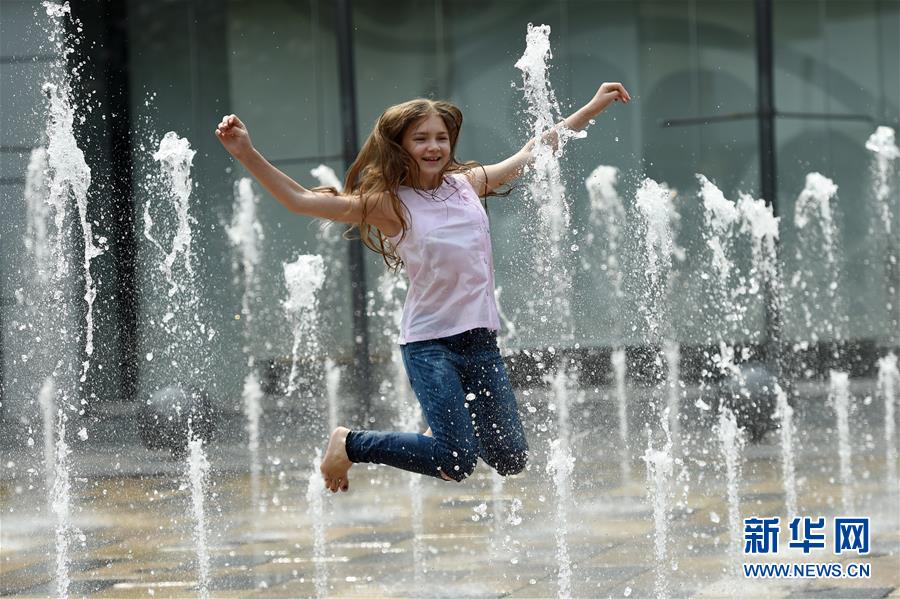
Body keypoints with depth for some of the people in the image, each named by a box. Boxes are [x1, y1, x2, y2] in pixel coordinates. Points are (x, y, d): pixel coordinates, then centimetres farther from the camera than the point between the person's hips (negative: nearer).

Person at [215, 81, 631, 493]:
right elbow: (302, 200, -13)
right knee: (458, 464, -15)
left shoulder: (468, 184, 6)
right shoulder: (390, 205, -7)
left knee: (511, 461, 7)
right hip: (429, 344, -5)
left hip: (481, 340, 5)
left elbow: (531, 154, 17)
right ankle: (350, 444, 5)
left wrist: (594, 107, 21)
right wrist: (247, 155, -24)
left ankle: (450, 429, 37)